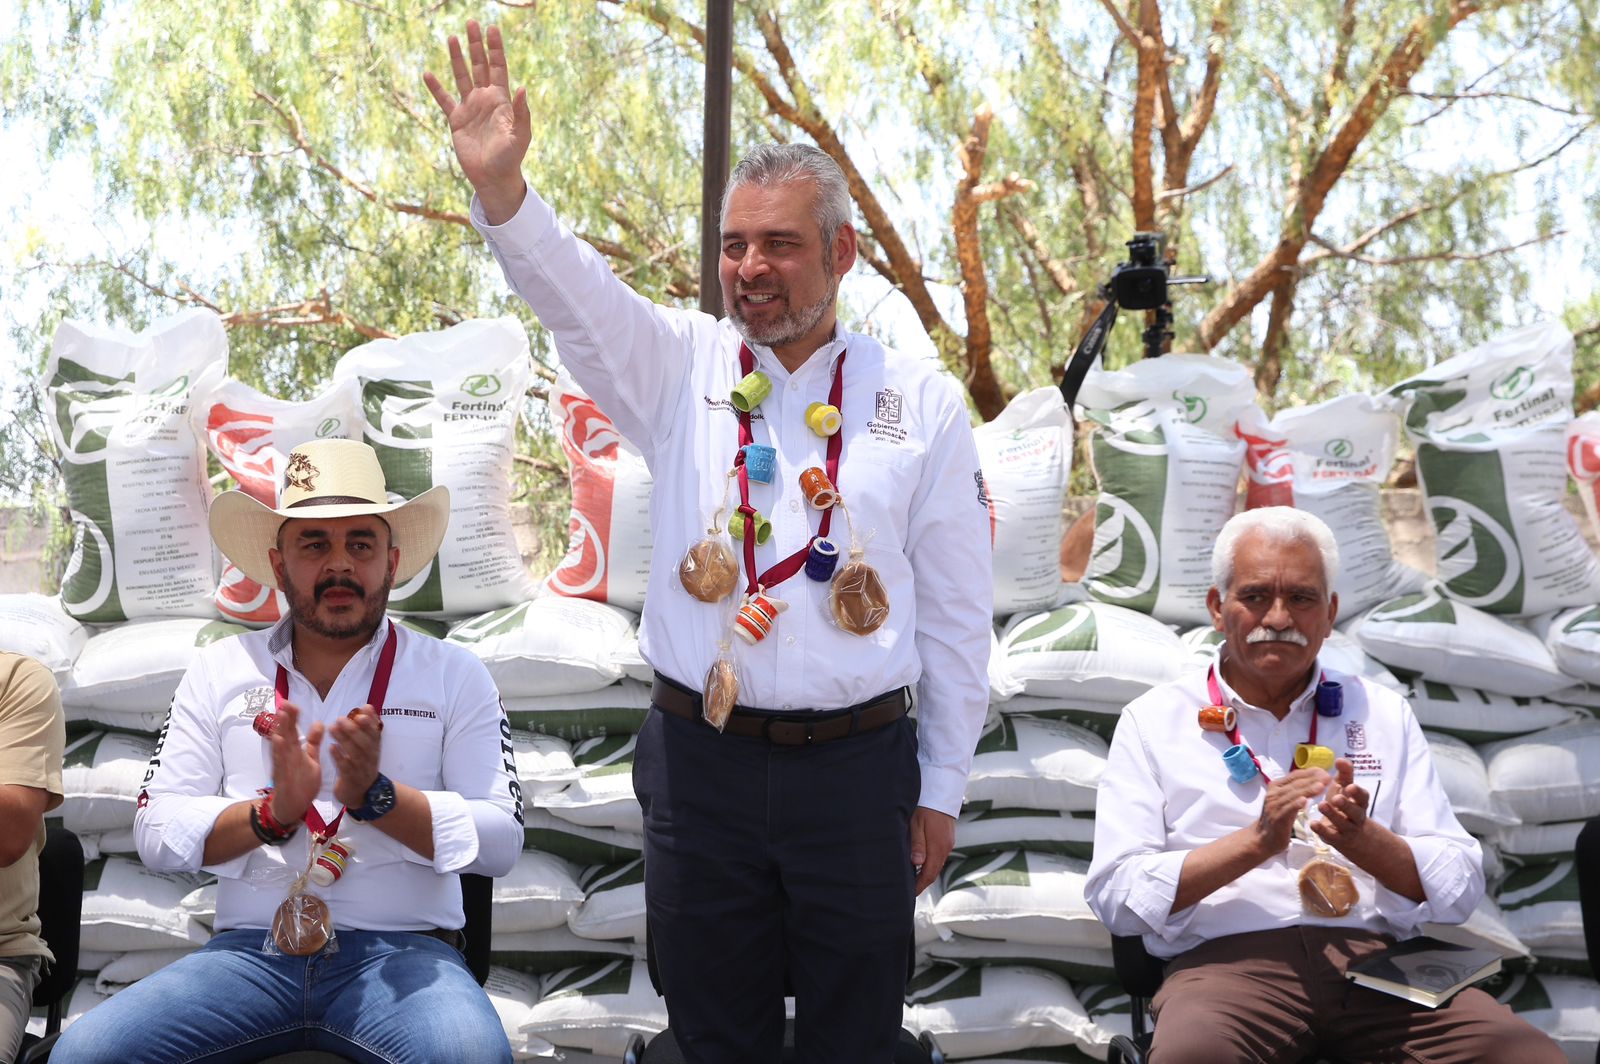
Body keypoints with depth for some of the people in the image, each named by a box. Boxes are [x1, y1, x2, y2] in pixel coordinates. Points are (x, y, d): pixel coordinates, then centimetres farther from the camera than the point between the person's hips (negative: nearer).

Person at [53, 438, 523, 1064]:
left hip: (401, 954, -2)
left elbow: (501, 841, -1)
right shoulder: (218, 672, 13)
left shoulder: (454, 676, 8)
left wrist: (376, 796, -15)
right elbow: (156, 835, 6)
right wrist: (272, 813, -12)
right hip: (249, 953, 2)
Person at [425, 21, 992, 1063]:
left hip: (858, 763, -1)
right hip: (701, 759, 1)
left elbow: (956, 608, 3)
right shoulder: (682, 366, 4)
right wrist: (501, 187, -35)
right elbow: (572, 289, -14)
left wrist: (941, 789, 3)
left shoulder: (920, 399, 2)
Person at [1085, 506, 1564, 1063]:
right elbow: (1115, 895, -2)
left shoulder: (1384, 713, 18)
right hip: (1228, 957, -3)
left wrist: (1362, 840, -10)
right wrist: (1257, 841, -13)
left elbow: (1460, 890, 10)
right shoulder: (1153, 721, 11)